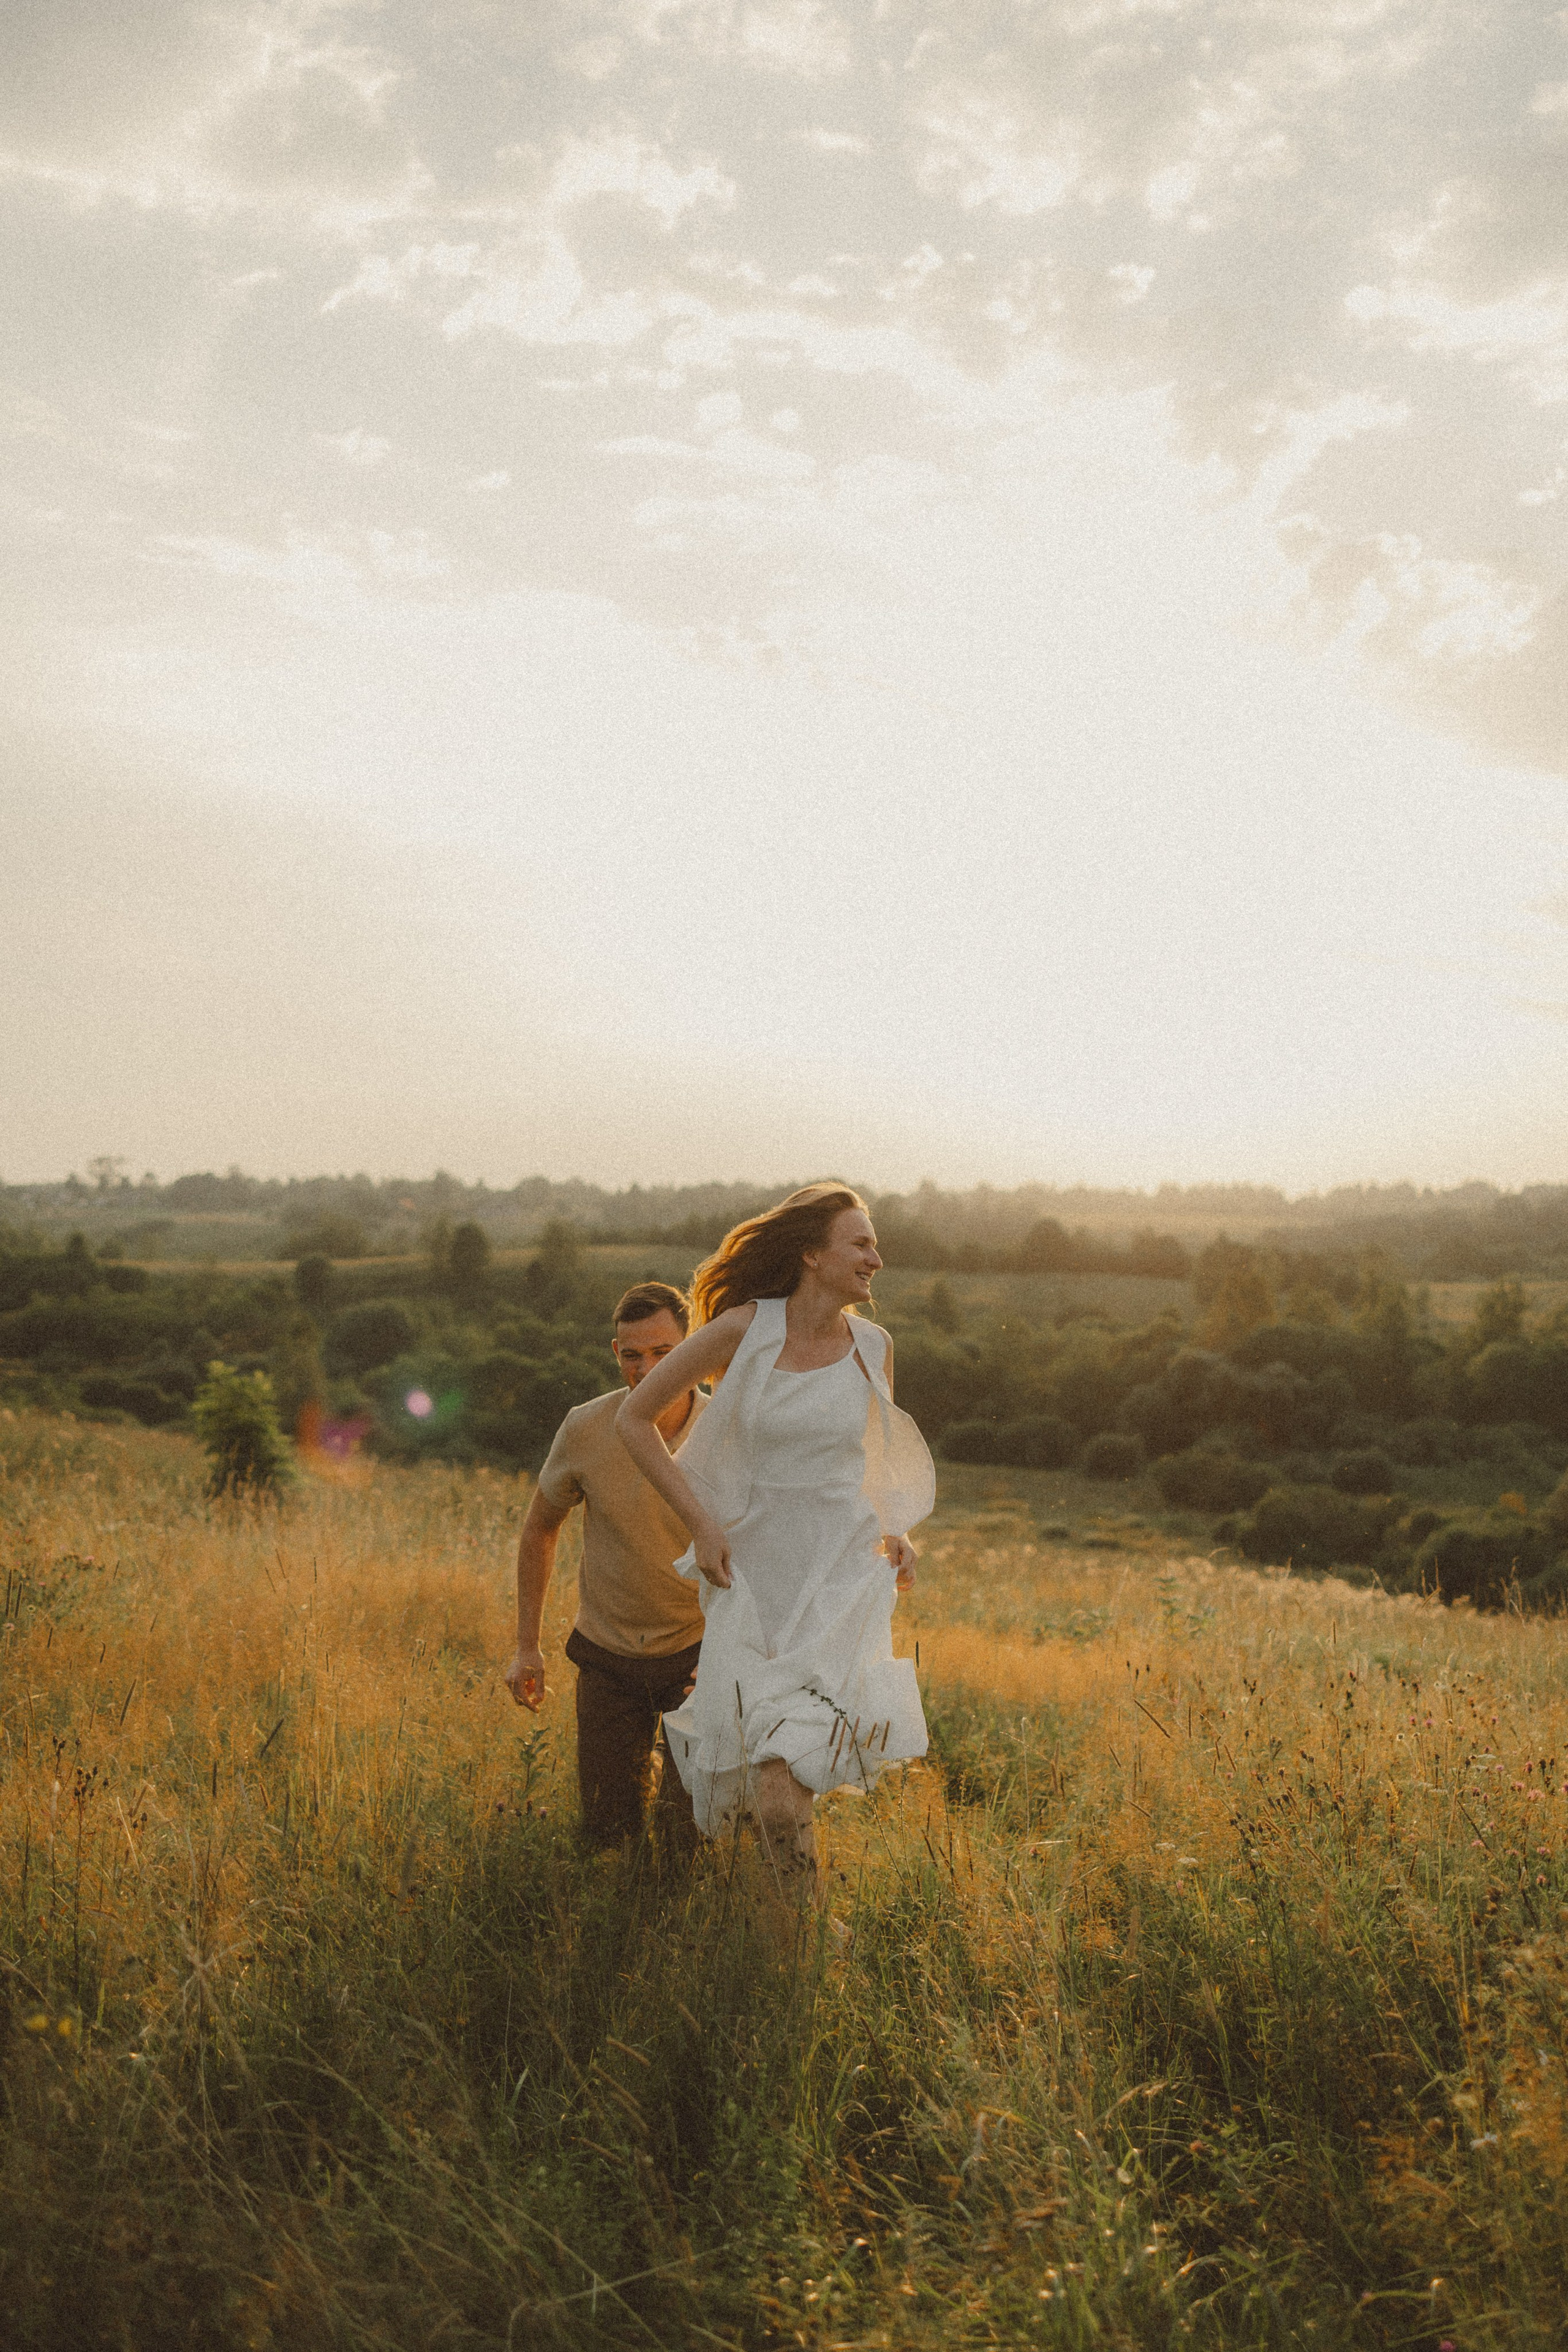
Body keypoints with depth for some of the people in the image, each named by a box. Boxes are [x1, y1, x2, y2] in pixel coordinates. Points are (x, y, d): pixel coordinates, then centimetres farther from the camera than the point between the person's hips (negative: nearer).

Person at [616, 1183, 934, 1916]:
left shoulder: (872, 1346, 2)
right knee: (776, 1796, -9)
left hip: (842, 1579, 2)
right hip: (753, 1579, -2)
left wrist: (895, 1530, 6)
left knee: (787, 1769, -9)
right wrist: (700, 1524, -4)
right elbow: (634, 1418, 0)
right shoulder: (743, 1329, -9)